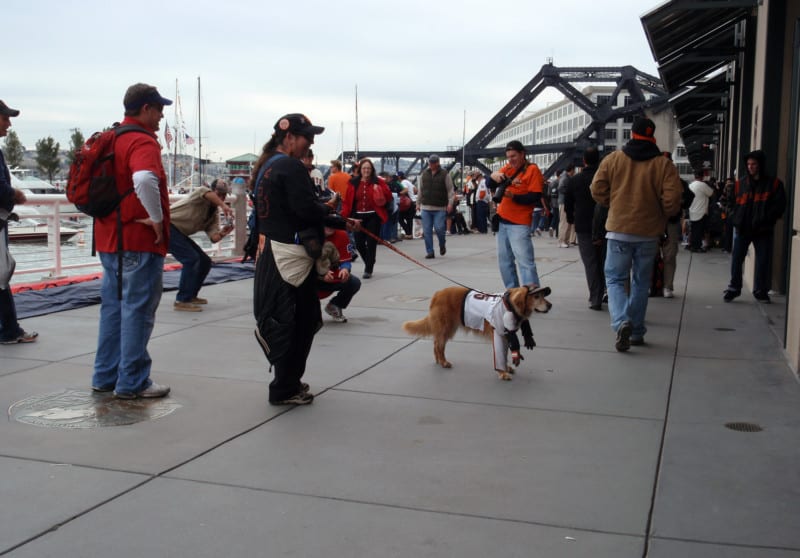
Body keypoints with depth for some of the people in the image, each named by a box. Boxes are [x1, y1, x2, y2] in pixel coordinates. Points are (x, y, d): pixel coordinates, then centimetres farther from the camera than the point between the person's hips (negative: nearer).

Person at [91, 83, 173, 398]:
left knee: (113, 307, 15)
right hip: (139, 241, -9)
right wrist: (157, 218, -24)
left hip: (109, 238, 9)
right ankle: (132, 383, 4)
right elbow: (144, 179, -35)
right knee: (137, 310, -2)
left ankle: (106, 376, 23)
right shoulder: (143, 141, -15)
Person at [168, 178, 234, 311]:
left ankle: (190, 295, 22)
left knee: (205, 261, 8)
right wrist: (224, 206, -49)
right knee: (191, 259, -22)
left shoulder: (214, 214, 8)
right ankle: (181, 301, -19)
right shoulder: (200, 196, -13)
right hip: (168, 225, -9)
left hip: (179, 233, 9)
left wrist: (222, 233, -28)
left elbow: (214, 237, -6)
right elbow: (205, 192, -40)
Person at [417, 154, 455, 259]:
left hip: (440, 208, -3)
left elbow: (450, 190, 0)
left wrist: (450, 203, -11)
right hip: (425, 208, 3)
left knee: (439, 228, -10)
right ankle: (430, 252, 8)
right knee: (427, 231, 0)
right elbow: (420, 190, 18)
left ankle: (442, 245, 20)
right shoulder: (424, 174, 11)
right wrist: (418, 203, 16)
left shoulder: (444, 174, 1)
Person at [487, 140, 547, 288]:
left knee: (525, 262, -13)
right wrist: (493, 176, -10)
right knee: (504, 262, 12)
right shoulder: (507, 168, 13)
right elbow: (490, 186, 11)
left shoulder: (532, 170, -6)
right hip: (502, 221, 7)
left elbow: (535, 197, -14)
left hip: (519, 223, -7)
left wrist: (513, 196, -25)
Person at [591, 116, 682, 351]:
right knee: (641, 282, 14)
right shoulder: (664, 164, -4)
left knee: (615, 279, 6)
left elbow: (597, 190, -2)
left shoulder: (613, 159, -3)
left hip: (619, 229, -1)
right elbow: (673, 199, -9)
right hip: (649, 232, 1)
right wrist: (662, 215, 11)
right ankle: (636, 332, 19)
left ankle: (622, 321, -18)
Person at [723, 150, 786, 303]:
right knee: (736, 259, 2)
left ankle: (760, 291, 18)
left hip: (763, 230, -2)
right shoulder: (740, 184, 7)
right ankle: (733, 288, 14)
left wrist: (765, 220, -14)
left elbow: (779, 206, -4)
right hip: (742, 229, 2)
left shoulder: (774, 184, 1)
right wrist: (734, 219, -2)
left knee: (763, 261, 4)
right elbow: (732, 203, 12)